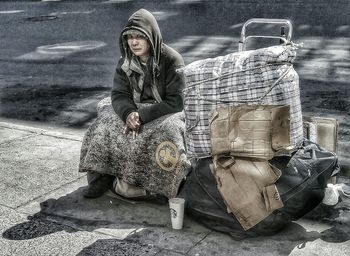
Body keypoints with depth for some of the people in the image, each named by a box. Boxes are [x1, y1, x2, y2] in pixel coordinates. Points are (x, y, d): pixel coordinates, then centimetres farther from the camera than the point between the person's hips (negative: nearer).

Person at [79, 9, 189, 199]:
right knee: (105, 128, -18)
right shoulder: (126, 62, 1)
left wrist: (142, 116, -27)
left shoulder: (172, 60, -15)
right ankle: (101, 176, -11)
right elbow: (119, 95, -4)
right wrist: (129, 114, -28)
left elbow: (177, 102, -19)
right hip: (135, 112, 5)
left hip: (167, 113, -5)